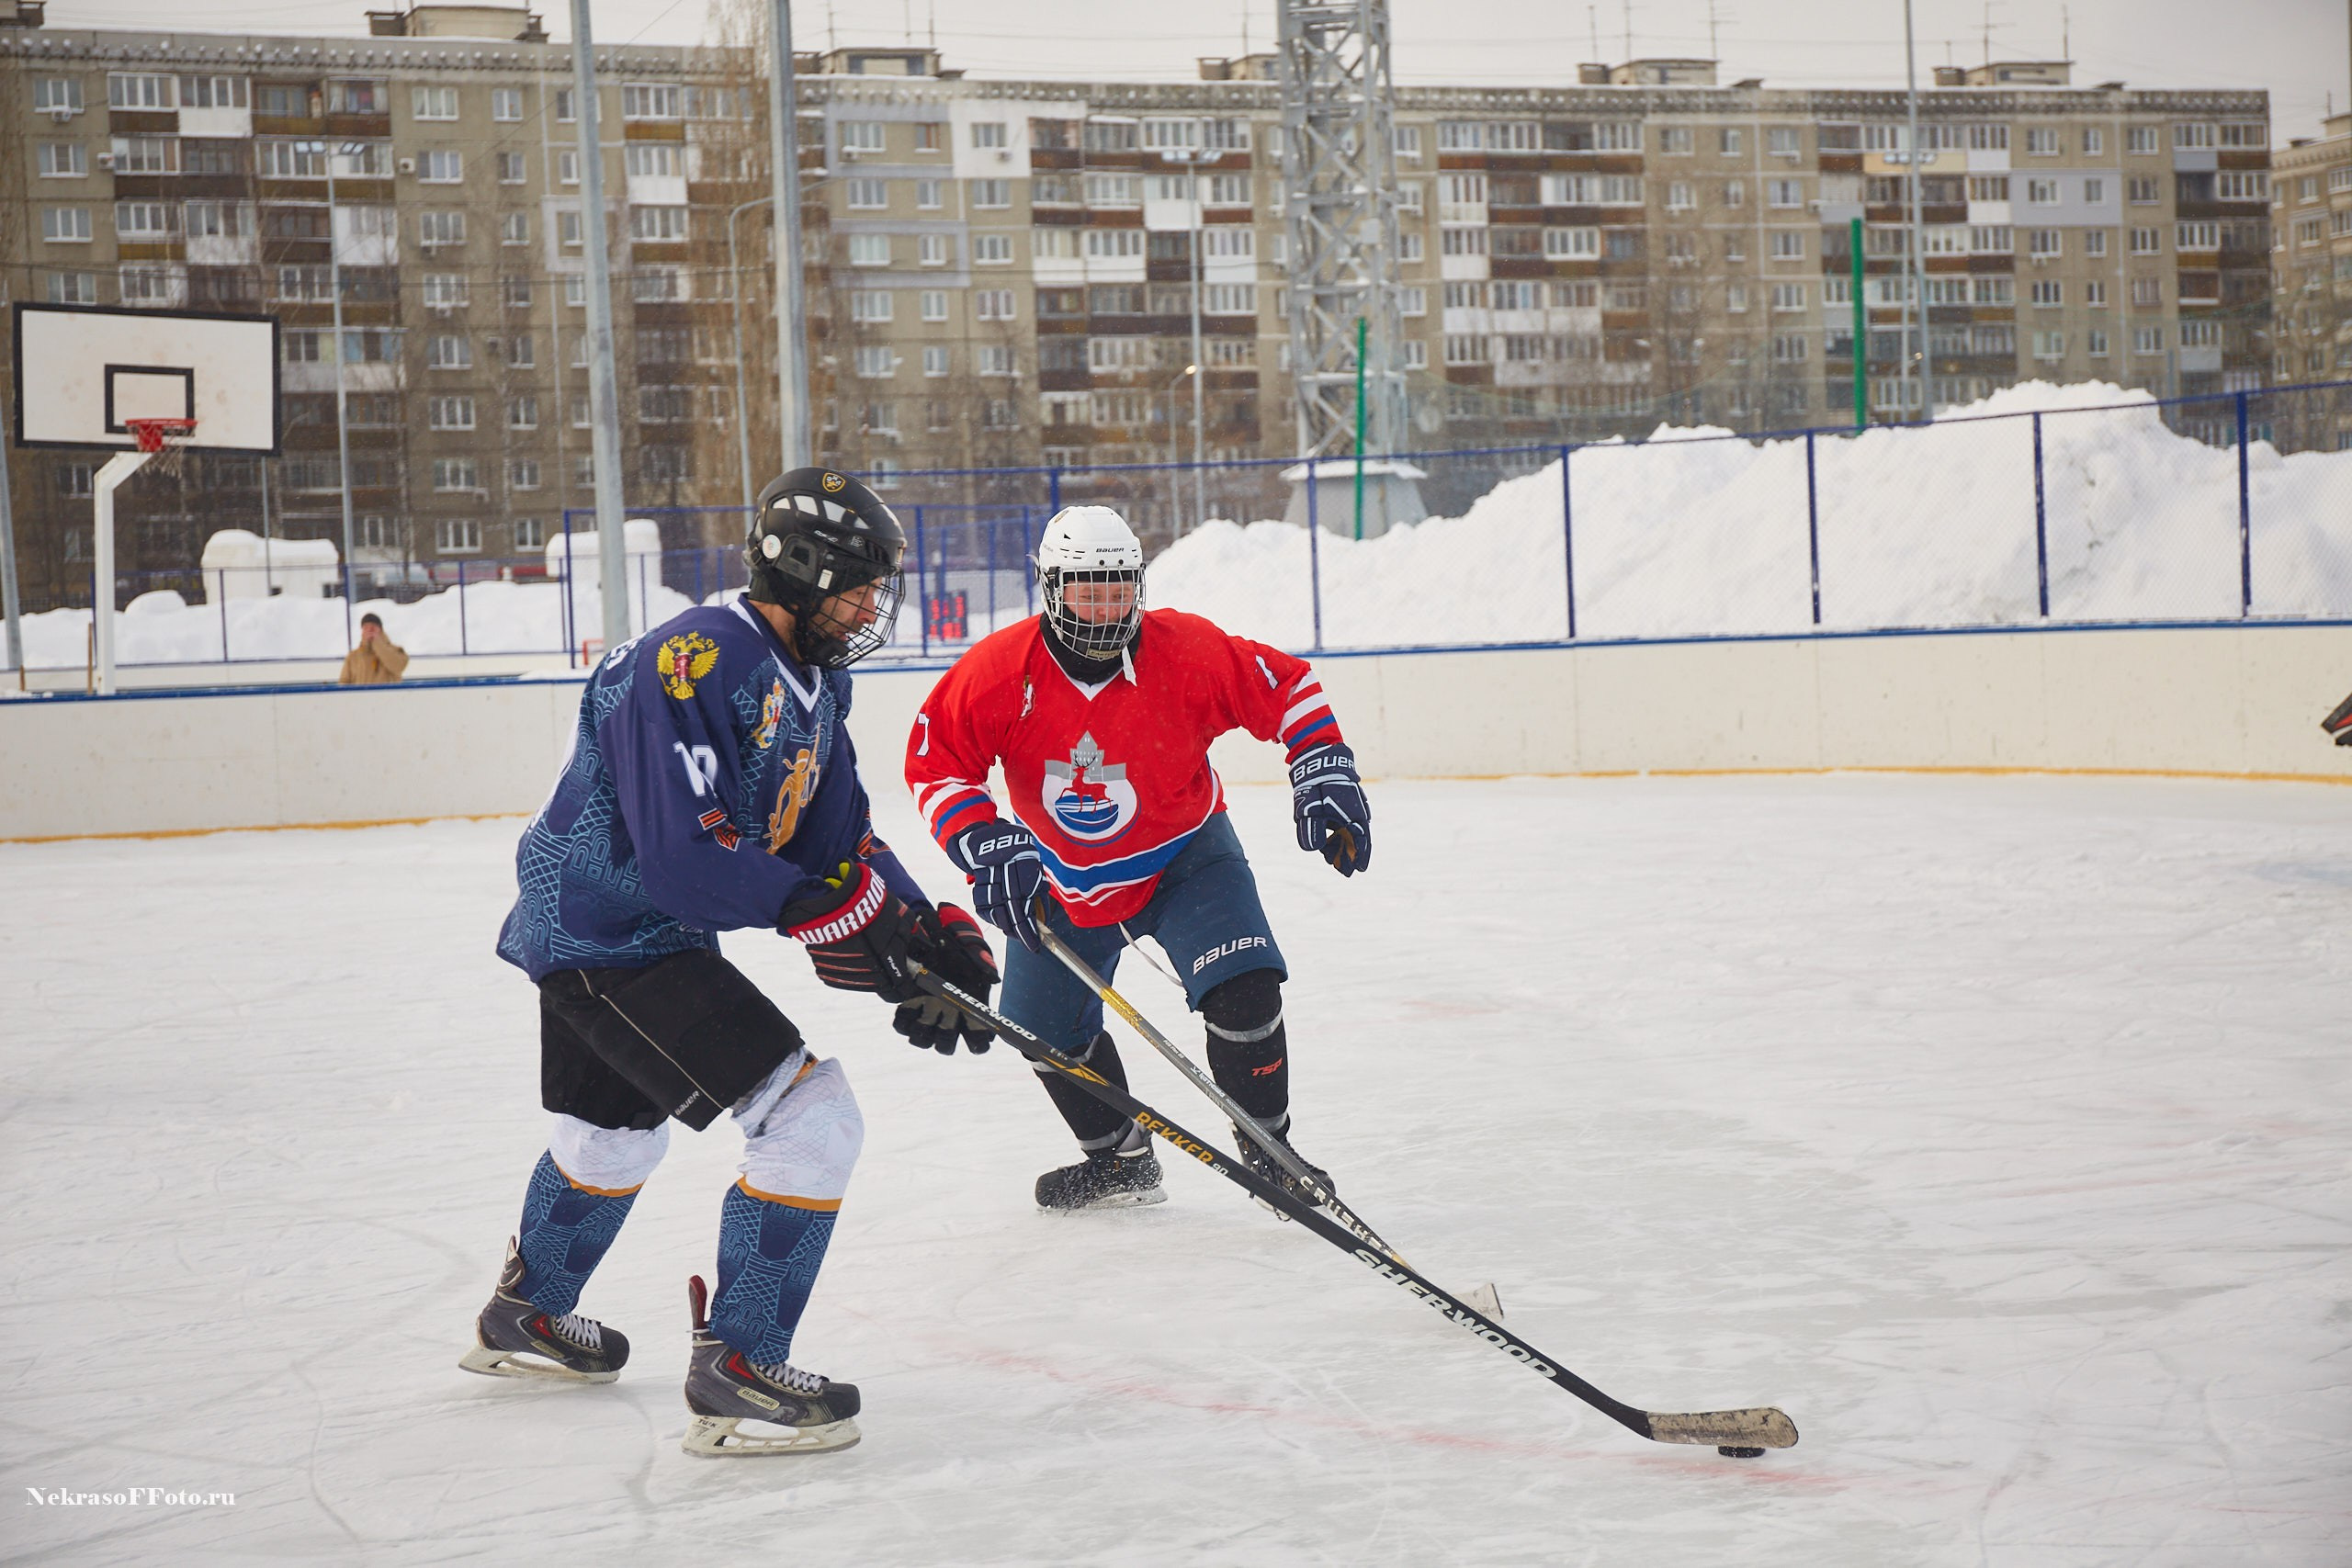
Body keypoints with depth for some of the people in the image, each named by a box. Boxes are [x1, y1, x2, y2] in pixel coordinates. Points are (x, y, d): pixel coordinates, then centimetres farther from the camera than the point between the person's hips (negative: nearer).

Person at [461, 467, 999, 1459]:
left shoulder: (811, 683, 5)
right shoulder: (695, 662, -26)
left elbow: (843, 839, 8)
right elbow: (682, 856, -32)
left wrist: (932, 933, -6)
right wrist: (829, 911, -28)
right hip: (607, 938, -11)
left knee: (617, 1133, 32)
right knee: (811, 1118, -17)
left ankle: (525, 1319, 55)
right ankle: (736, 1375, -10)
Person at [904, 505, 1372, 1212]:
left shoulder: (1187, 652, -24)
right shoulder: (1001, 670, -23)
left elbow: (1287, 688, -10)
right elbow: (934, 763, -16)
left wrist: (1326, 777, -18)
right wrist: (987, 847, -27)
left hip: (1184, 855, -2)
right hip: (1064, 879, 2)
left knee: (1243, 990, -21)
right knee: (1049, 1026, 11)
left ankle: (1267, 1152, -1)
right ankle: (1120, 1161, 36)